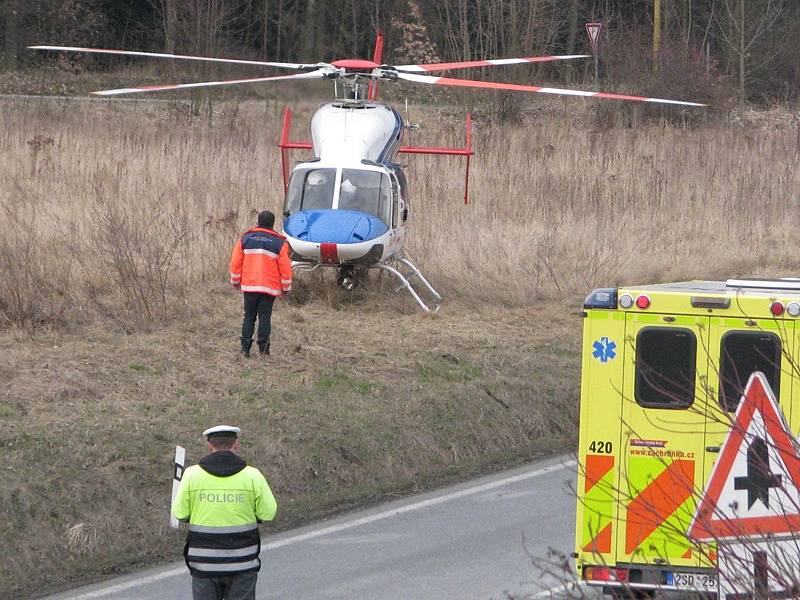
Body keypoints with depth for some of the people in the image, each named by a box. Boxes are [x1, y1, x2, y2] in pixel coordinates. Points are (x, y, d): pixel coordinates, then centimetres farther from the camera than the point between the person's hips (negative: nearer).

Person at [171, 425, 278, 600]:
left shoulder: (192, 474, -5)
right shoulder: (252, 476, -6)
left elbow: (179, 513, -3)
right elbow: (268, 512, -3)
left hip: (204, 564, 0)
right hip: (242, 564, 0)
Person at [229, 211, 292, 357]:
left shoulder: (245, 238, 4)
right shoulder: (279, 242, -2)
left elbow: (235, 262, 6)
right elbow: (285, 267, -2)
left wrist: (235, 281, 17)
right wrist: (286, 287, 9)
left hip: (249, 285, 2)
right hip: (270, 287, -2)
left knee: (249, 316, 9)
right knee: (265, 316, 3)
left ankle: (245, 348, 3)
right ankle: (263, 349, -1)